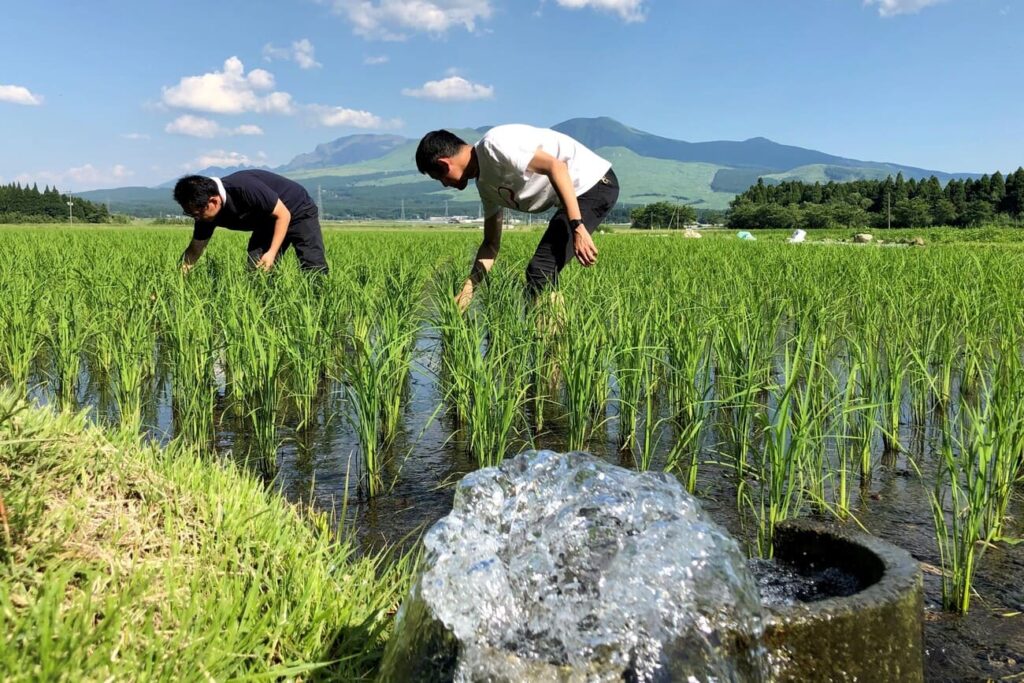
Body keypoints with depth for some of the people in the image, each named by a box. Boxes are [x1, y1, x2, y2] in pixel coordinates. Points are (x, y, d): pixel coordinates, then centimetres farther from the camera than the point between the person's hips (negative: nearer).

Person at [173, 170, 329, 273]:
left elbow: (283, 214, -27)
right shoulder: (207, 214, -13)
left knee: (315, 270, -16)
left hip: (298, 211, -7)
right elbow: (195, 249, -1)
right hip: (267, 222, 7)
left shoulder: (244, 189, -36)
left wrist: (272, 253, -34)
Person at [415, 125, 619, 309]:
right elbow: (491, 244, 19)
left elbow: (556, 166, -25)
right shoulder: (485, 183, 13)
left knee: (541, 272, -12)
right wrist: (468, 289, 12)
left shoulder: (494, 144, -16)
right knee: (544, 274, 12)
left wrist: (577, 227, -28)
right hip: (585, 190, 10)